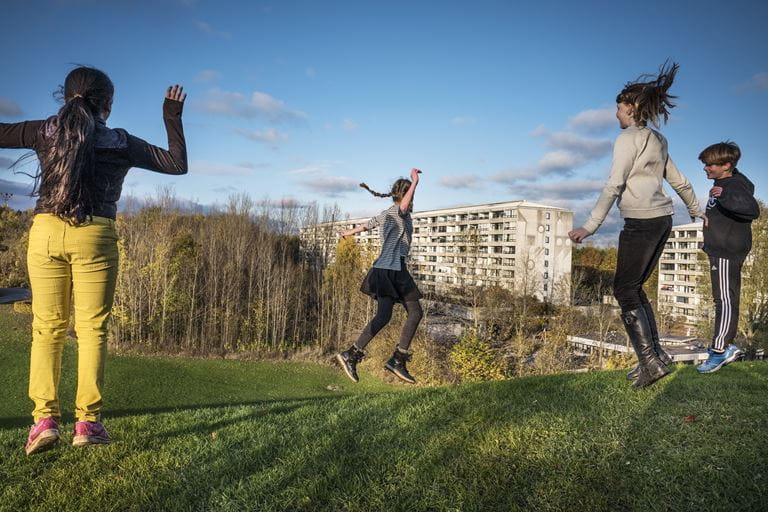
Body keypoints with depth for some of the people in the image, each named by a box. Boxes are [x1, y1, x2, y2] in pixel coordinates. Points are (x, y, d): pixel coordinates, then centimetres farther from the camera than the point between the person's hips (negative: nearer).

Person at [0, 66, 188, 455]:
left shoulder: (46, 131, 9)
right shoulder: (120, 143, 5)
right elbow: (177, 164, 9)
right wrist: (173, 117, 16)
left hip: (45, 233, 2)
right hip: (94, 236, -2)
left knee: (47, 328, 8)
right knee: (92, 329, 3)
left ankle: (44, 419, 1)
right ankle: (87, 422, 3)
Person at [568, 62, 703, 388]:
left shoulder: (628, 138, -8)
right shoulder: (657, 140, 17)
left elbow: (613, 186, -15)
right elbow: (680, 182, 22)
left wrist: (590, 227, -17)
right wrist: (696, 210, 37)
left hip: (641, 222, -8)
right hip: (663, 219, 9)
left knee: (625, 291, -3)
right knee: (634, 288, 13)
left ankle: (650, 361, -4)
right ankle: (655, 355, 15)